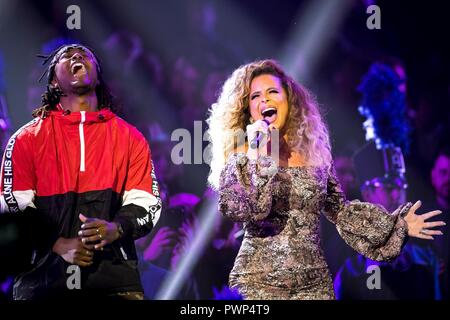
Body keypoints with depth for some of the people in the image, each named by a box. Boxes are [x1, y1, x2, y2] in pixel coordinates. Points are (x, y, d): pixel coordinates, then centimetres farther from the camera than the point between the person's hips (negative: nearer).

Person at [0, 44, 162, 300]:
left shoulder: (130, 138, 10)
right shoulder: (27, 139, 7)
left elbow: (146, 204, 5)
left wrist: (117, 228, -16)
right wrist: (58, 244, -13)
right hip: (43, 278, 0)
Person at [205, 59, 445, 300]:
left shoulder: (314, 152, 7)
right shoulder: (243, 155, -2)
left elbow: (338, 208, 14)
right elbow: (236, 208, -18)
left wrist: (397, 223, 10)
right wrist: (255, 154, -20)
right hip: (261, 280, -3)